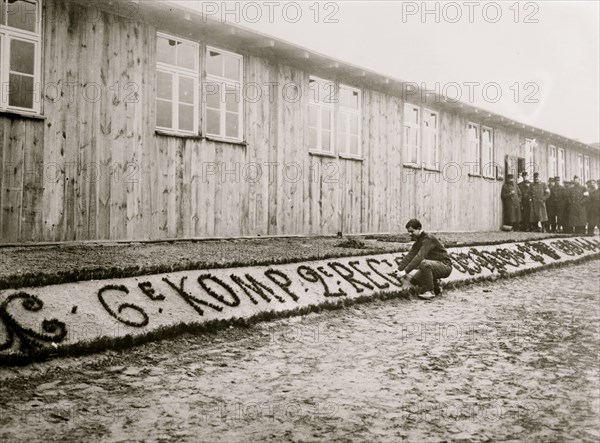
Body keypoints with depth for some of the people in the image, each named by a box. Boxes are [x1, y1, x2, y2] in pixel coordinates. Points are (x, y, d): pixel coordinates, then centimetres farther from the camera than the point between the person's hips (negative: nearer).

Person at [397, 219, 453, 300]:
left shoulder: (428, 239, -22)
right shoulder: (418, 241, 8)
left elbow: (420, 257, -33)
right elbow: (409, 256, 2)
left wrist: (406, 271, -36)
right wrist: (398, 270, -9)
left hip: (445, 266, -9)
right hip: (434, 265, 9)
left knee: (424, 263, -37)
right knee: (413, 280, 3)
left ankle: (430, 291, -23)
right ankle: (436, 288, 19)